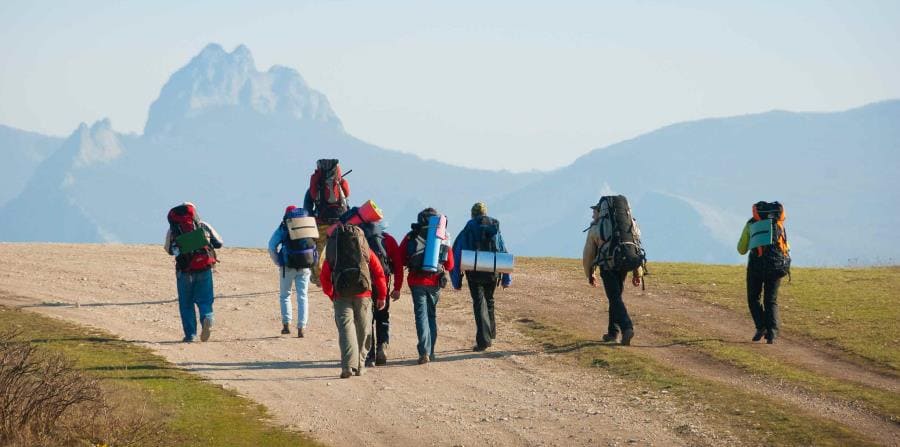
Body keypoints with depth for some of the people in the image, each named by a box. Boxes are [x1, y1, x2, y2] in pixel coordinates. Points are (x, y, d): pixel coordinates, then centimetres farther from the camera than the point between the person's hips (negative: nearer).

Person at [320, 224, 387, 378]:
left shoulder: (332, 251, 13)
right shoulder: (366, 250, 12)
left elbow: (324, 277, 12)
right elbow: (379, 273, 7)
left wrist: (331, 294, 26)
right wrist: (381, 296, 14)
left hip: (341, 295, 0)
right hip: (363, 295, 0)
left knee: (345, 328, -6)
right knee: (362, 330, 13)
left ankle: (348, 365, -22)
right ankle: (359, 366, 19)